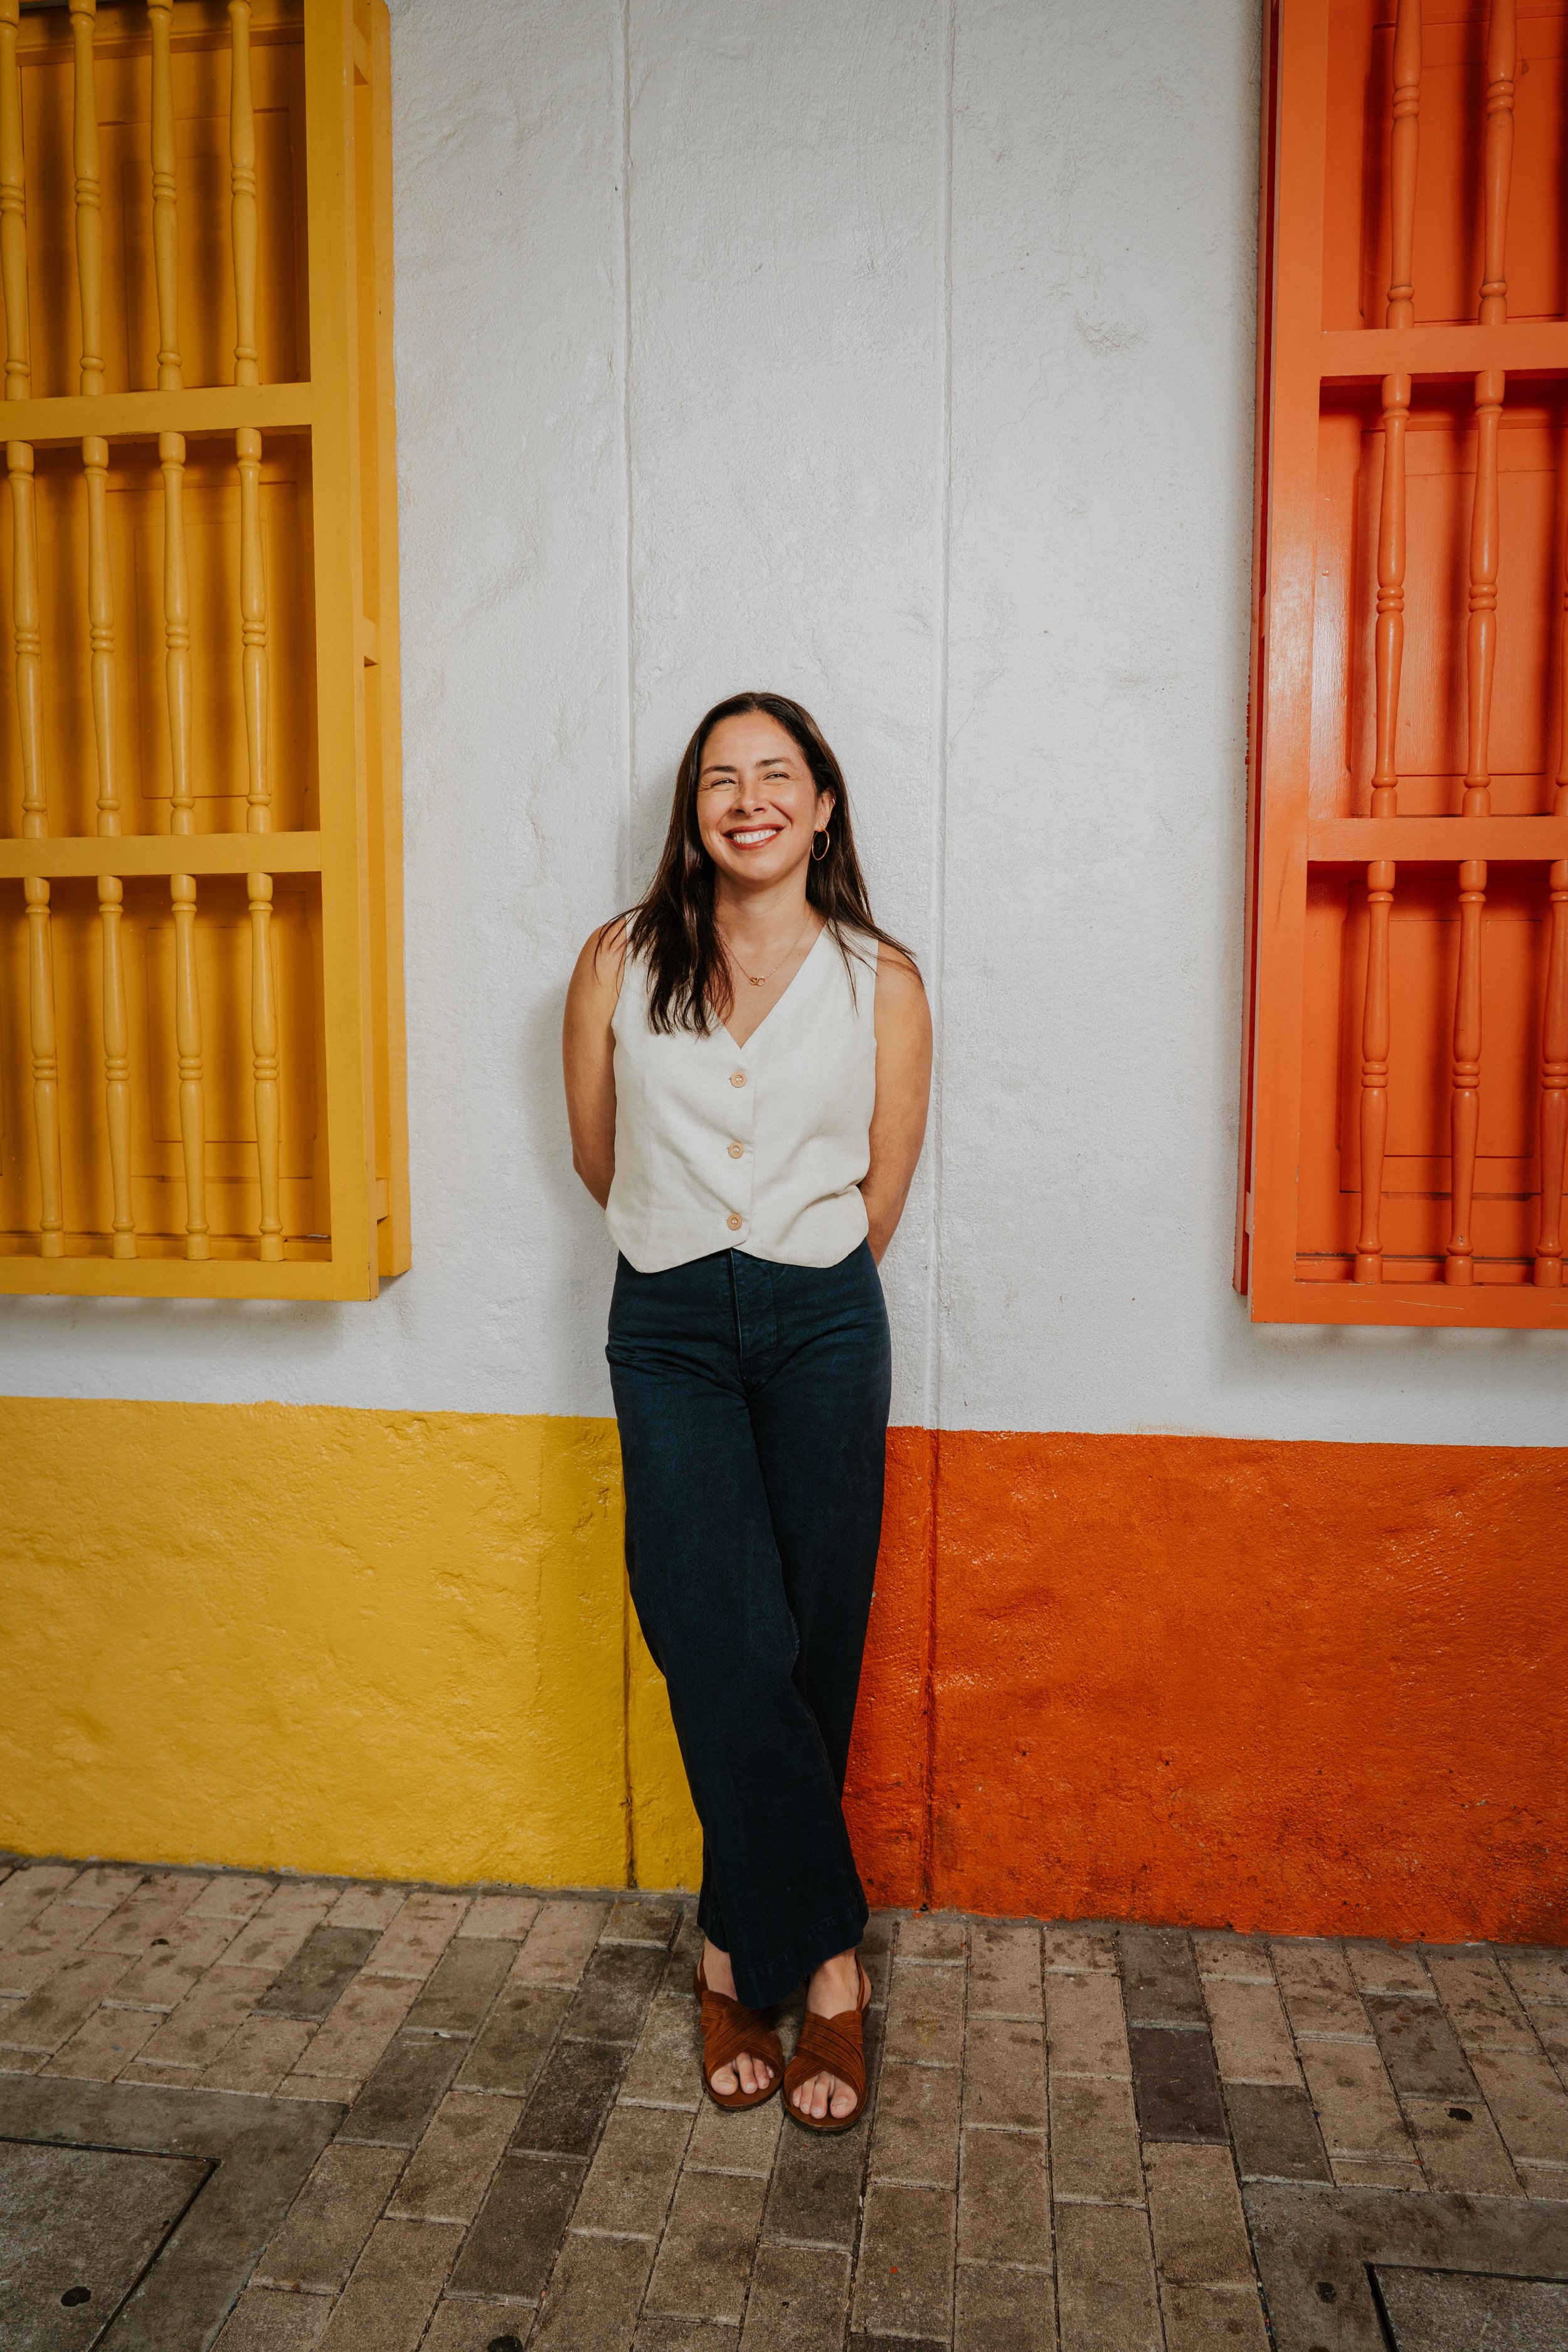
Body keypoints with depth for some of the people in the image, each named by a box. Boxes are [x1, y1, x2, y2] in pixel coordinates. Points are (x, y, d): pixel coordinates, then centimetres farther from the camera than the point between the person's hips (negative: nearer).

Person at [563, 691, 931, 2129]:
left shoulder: (880, 981, 1)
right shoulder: (621, 964, 2)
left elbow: (883, 1189, 7)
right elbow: (599, 1156, 11)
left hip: (821, 1331, 0)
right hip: (668, 1331, 0)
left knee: (808, 1654, 5)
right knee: (725, 1646, -6)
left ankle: (742, 1947, 26)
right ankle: (825, 1962, 13)